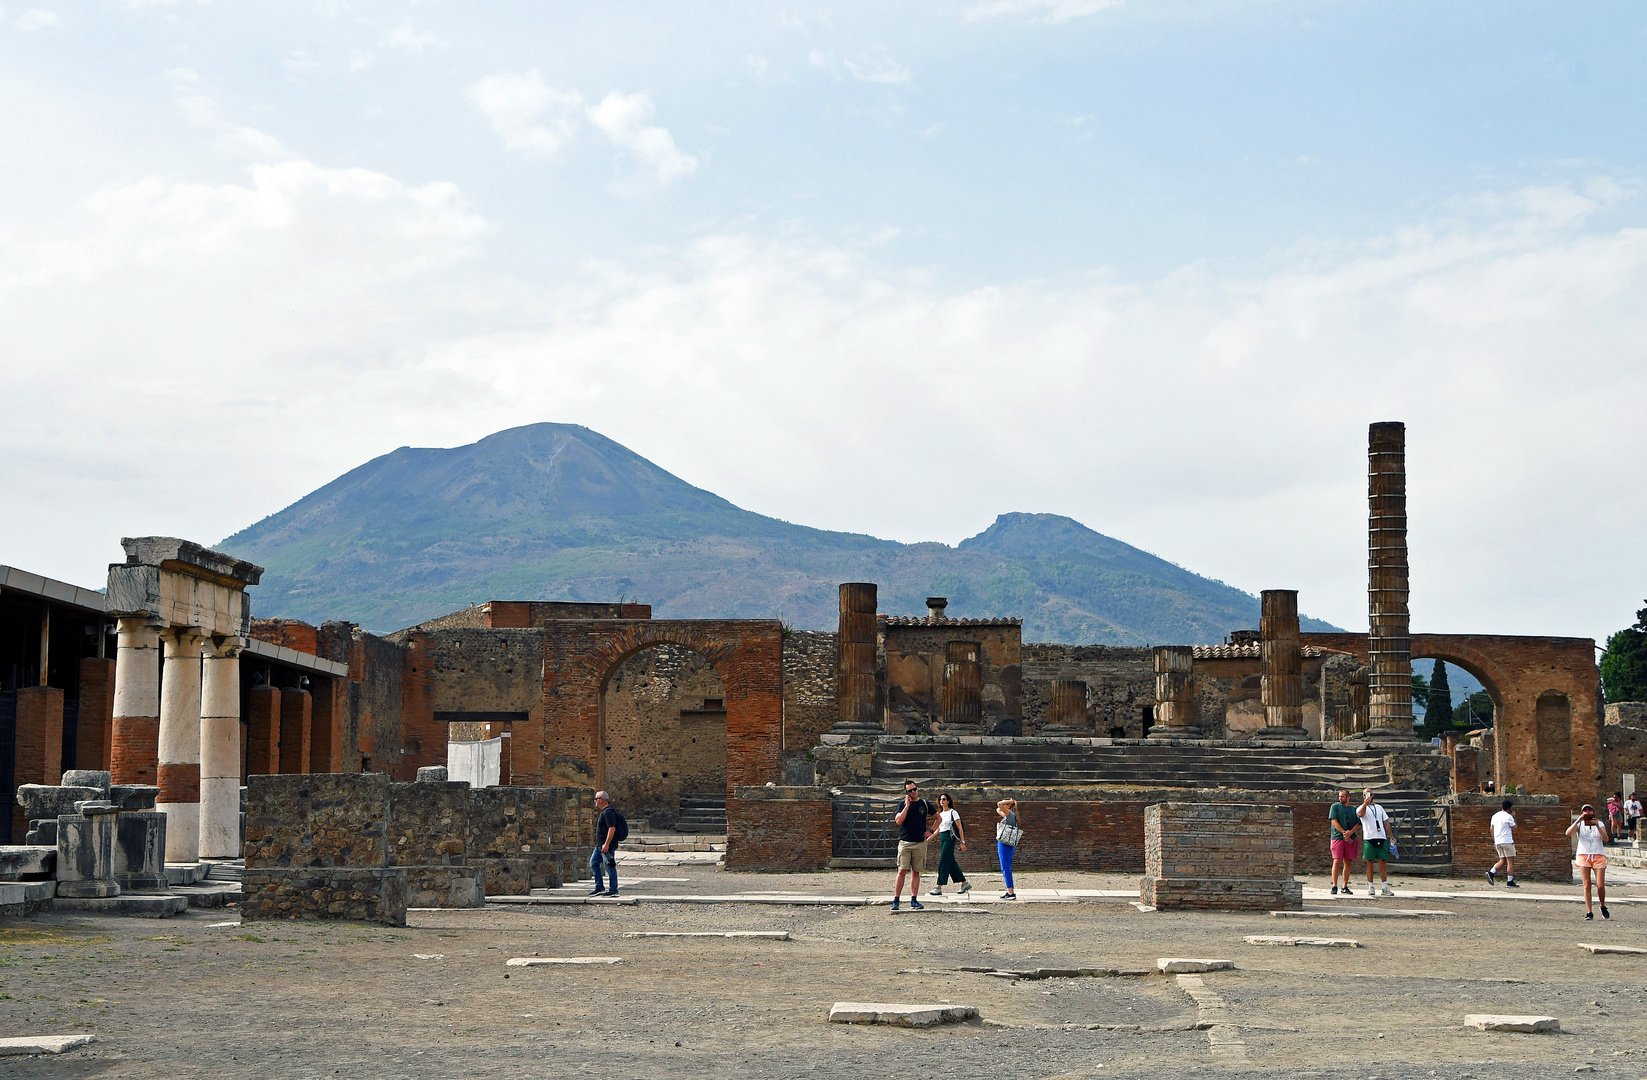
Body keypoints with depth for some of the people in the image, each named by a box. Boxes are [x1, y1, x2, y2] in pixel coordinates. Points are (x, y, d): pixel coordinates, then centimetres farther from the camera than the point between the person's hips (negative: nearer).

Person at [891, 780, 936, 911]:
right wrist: (907, 806, -14)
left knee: (916, 872, 5)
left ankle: (914, 900, 9)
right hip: (905, 842, -2)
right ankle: (896, 900, -7)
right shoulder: (903, 805, 4)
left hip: (920, 843, 2)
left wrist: (931, 832, 11)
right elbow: (898, 821, -12)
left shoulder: (925, 804, 9)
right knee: (902, 871, -9)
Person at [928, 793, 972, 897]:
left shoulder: (953, 812, -5)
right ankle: (965, 883, 17)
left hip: (950, 838, -8)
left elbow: (960, 828, -7)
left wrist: (962, 842, -11)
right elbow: (938, 829, 23)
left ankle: (939, 888, -14)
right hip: (942, 838, 8)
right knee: (951, 862, 8)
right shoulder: (940, 814, 16)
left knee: (944, 862, -12)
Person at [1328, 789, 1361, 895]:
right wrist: (1344, 833, -12)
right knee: (1337, 861, -10)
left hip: (1350, 838, 3)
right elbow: (1334, 821, -3)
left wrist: (1350, 833, -12)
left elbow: (1358, 824, 7)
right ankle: (1334, 886, -8)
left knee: (1348, 862, 2)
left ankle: (1345, 887, 7)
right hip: (1337, 837, -3)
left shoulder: (1354, 809, 15)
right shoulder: (1335, 807, 7)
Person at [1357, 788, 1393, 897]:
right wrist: (1365, 804, -36)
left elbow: (1386, 822, 19)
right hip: (1369, 838, -3)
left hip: (1382, 838, 3)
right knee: (1370, 863, -1)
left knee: (1383, 863, 1)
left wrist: (1391, 836, 10)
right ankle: (1370, 887, 3)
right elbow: (1361, 814, -18)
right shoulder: (1361, 808, 7)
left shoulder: (1379, 807, 21)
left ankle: (1385, 888, 3)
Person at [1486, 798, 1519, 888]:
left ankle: (1491, 873, -10)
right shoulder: (1508, 817, -10)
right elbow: (1514, 829, -3)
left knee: (1502, 861, 12)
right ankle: (1510, 882, -4)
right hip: (1507, 841, -7)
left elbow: (1492, 829, 15)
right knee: (1510, 861, -1)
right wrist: (1514, 818, 7)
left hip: (1498, 842, 7)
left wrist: (1494, 841, 21)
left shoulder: (1495, 816, 12)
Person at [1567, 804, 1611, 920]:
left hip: (1598, 856, 0)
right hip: (1583, 856, 0)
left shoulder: (1599, 823, 9)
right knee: (1587, 885, -5)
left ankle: (1603, 907, 19)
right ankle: (1589, 912, -1)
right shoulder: (1579, 824, 8)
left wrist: (1597, 826, -17)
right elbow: (1568, 833, -11)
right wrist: (1578, 821, -17)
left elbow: (1606, 839, -6)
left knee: (1600, 885, -6)